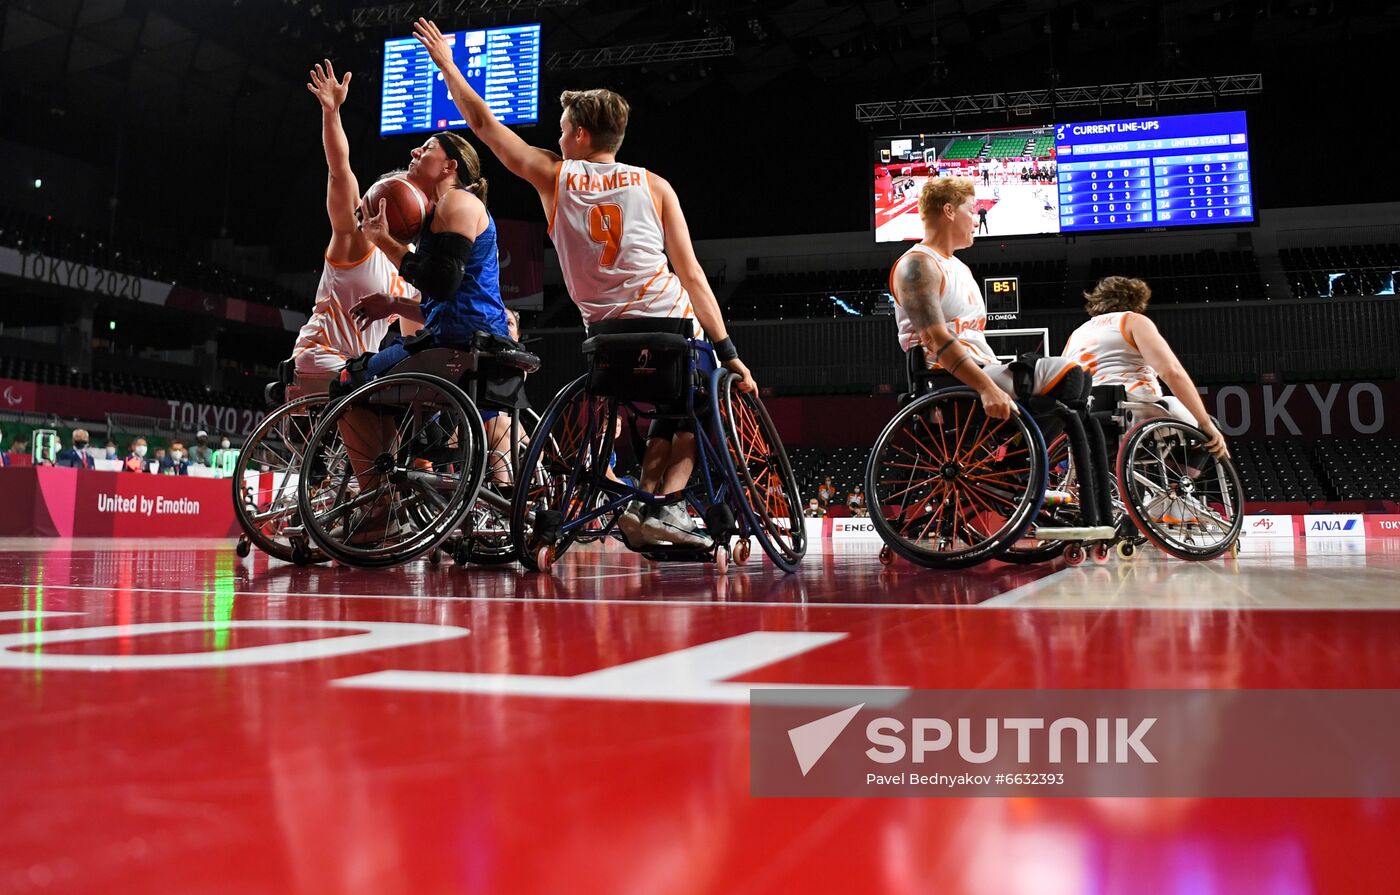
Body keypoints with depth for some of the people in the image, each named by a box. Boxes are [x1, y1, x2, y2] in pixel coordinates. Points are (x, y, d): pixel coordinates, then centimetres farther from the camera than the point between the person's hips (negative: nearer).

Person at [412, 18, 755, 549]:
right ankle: (665, 504, -4)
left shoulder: (554, 177, 7)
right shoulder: (654, 185, 5)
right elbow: (691, 275, -1)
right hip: (673, 326, -2)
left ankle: (645, 503, 10)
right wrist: (729, 353, 0)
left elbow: (484, 123, 18)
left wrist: (445, 62, 31)